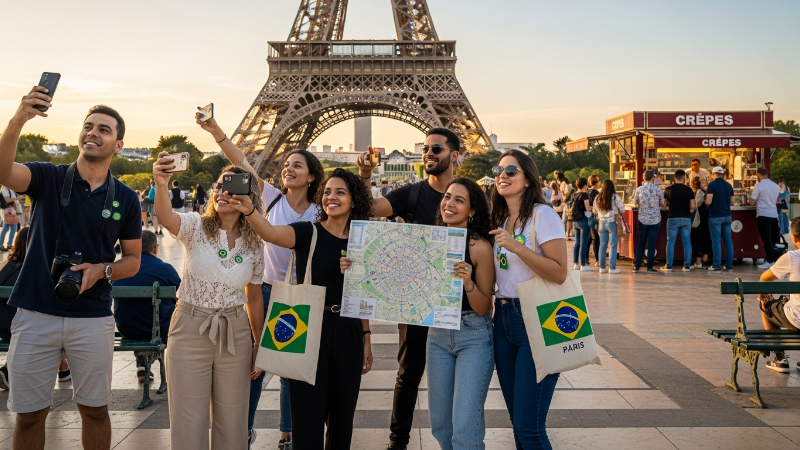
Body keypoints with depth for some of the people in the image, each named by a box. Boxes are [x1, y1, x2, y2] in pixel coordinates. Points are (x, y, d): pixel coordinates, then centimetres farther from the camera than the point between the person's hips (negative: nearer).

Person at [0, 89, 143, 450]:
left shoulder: (126, 199, 3)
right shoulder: (48, 177, -1)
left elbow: (133, 260, 7)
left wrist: (101, 270, -13)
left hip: (93, 318, 1)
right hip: (36, 313, -1)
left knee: (94, 409, 12)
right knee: (30, 414, 9)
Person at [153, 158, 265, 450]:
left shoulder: (254, 246, 1)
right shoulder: (196, 227, -7)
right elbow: (166, 217, -31)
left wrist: (259, 344, 12)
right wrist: (161, 185, -50)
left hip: (235, 334, 2)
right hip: (190, 330, -2)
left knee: (231, 420, 12)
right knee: (189, 420, 7)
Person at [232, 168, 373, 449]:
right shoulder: (308, 233, -6)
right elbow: (272, 233, -27)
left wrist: (366, 338, 12)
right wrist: (249, 211, -46)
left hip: (348, 334, 4)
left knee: (342, 414, 15)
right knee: (308, 415, 2)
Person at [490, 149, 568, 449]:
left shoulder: (542, 214, -10)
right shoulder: (499, 220, 13)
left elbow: (559, 273, -19)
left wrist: (517, 247, -25)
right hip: (503, 319, 7)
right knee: (517, 420, 14)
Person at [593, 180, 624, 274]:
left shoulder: (597, 198, 2)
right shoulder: (615, 197, -11)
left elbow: (594, 211, 10)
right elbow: (622, 210, -8)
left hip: (601, 223, 4)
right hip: (612, 223, -4)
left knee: (603, 245, 9)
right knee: (613, 246, 1)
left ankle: (602, 267, 12)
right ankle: (612, 267, 1)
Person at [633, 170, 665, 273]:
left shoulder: (639, 189, -5)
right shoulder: (658, 189, -7)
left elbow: (636, 203, 8)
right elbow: (662, 204, 4)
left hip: (642, 220, 1)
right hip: (655, 220, -1)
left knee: (641, 243, 9)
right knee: (651, 244, 2)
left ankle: (637, 267, 9)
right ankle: (649, 267, 4)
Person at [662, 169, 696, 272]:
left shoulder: (668, 190, -3)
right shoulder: (689, 190, -2)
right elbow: (693, 206, -4)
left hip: (673, 218, -1)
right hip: (686, 218, 1)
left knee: (671, 242, 5)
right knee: (687, 242, 8)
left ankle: (669, 266, 3)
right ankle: (687, 265, 9)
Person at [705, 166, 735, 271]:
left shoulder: (712, 185, -9)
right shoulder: (728, 185, 9)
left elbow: (708, 202, -17)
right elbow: (732, 203, 12)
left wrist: (705, 200, 5)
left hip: (715, 216, -5)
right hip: (727, 216, 5)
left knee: (716, 241, -3)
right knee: (728, 240, 7)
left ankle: (717, 265, -1)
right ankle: (729, 264, 10)